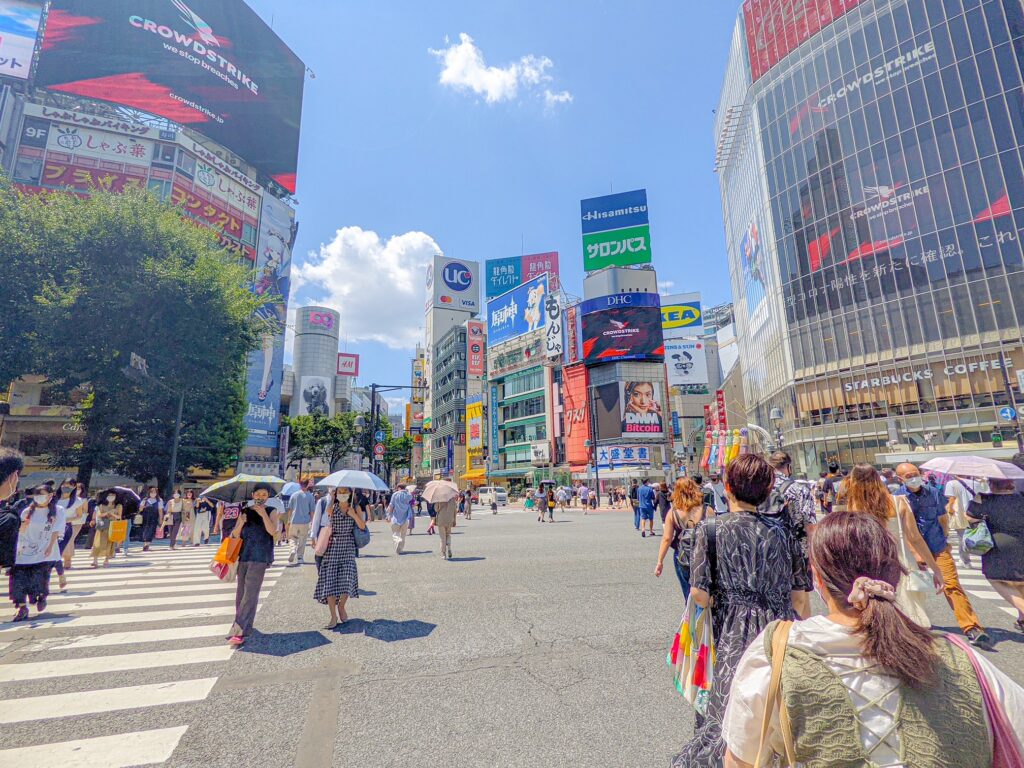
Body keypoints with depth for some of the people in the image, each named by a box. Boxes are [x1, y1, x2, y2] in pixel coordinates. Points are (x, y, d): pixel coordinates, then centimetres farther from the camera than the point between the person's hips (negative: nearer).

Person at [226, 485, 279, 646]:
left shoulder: (271, 512, 2)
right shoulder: (245, 511, 11)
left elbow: (273, 531, -13)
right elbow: (235, 535, 9)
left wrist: (263, 514, -18)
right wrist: (241, 523, -10)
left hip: (260, 557, -5)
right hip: (243, 555, 5)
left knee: (250, 593, -9)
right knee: (241, 592, 10)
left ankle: (238, 631, -8)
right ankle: (245, 628, 22)